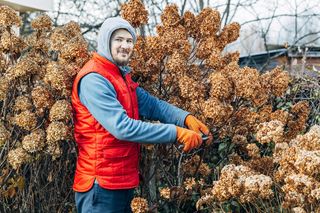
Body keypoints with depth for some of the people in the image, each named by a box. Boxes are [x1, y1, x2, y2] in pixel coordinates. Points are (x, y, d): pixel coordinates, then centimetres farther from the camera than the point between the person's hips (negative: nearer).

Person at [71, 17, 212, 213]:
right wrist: (177, 133, -26)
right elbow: (123, 127, -27)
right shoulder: (94, 79, -19)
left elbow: (152, 104, 7)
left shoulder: (122, 76, 14)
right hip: (102, 185, -9)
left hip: (123, 183, 9)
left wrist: (186, 118, -11)